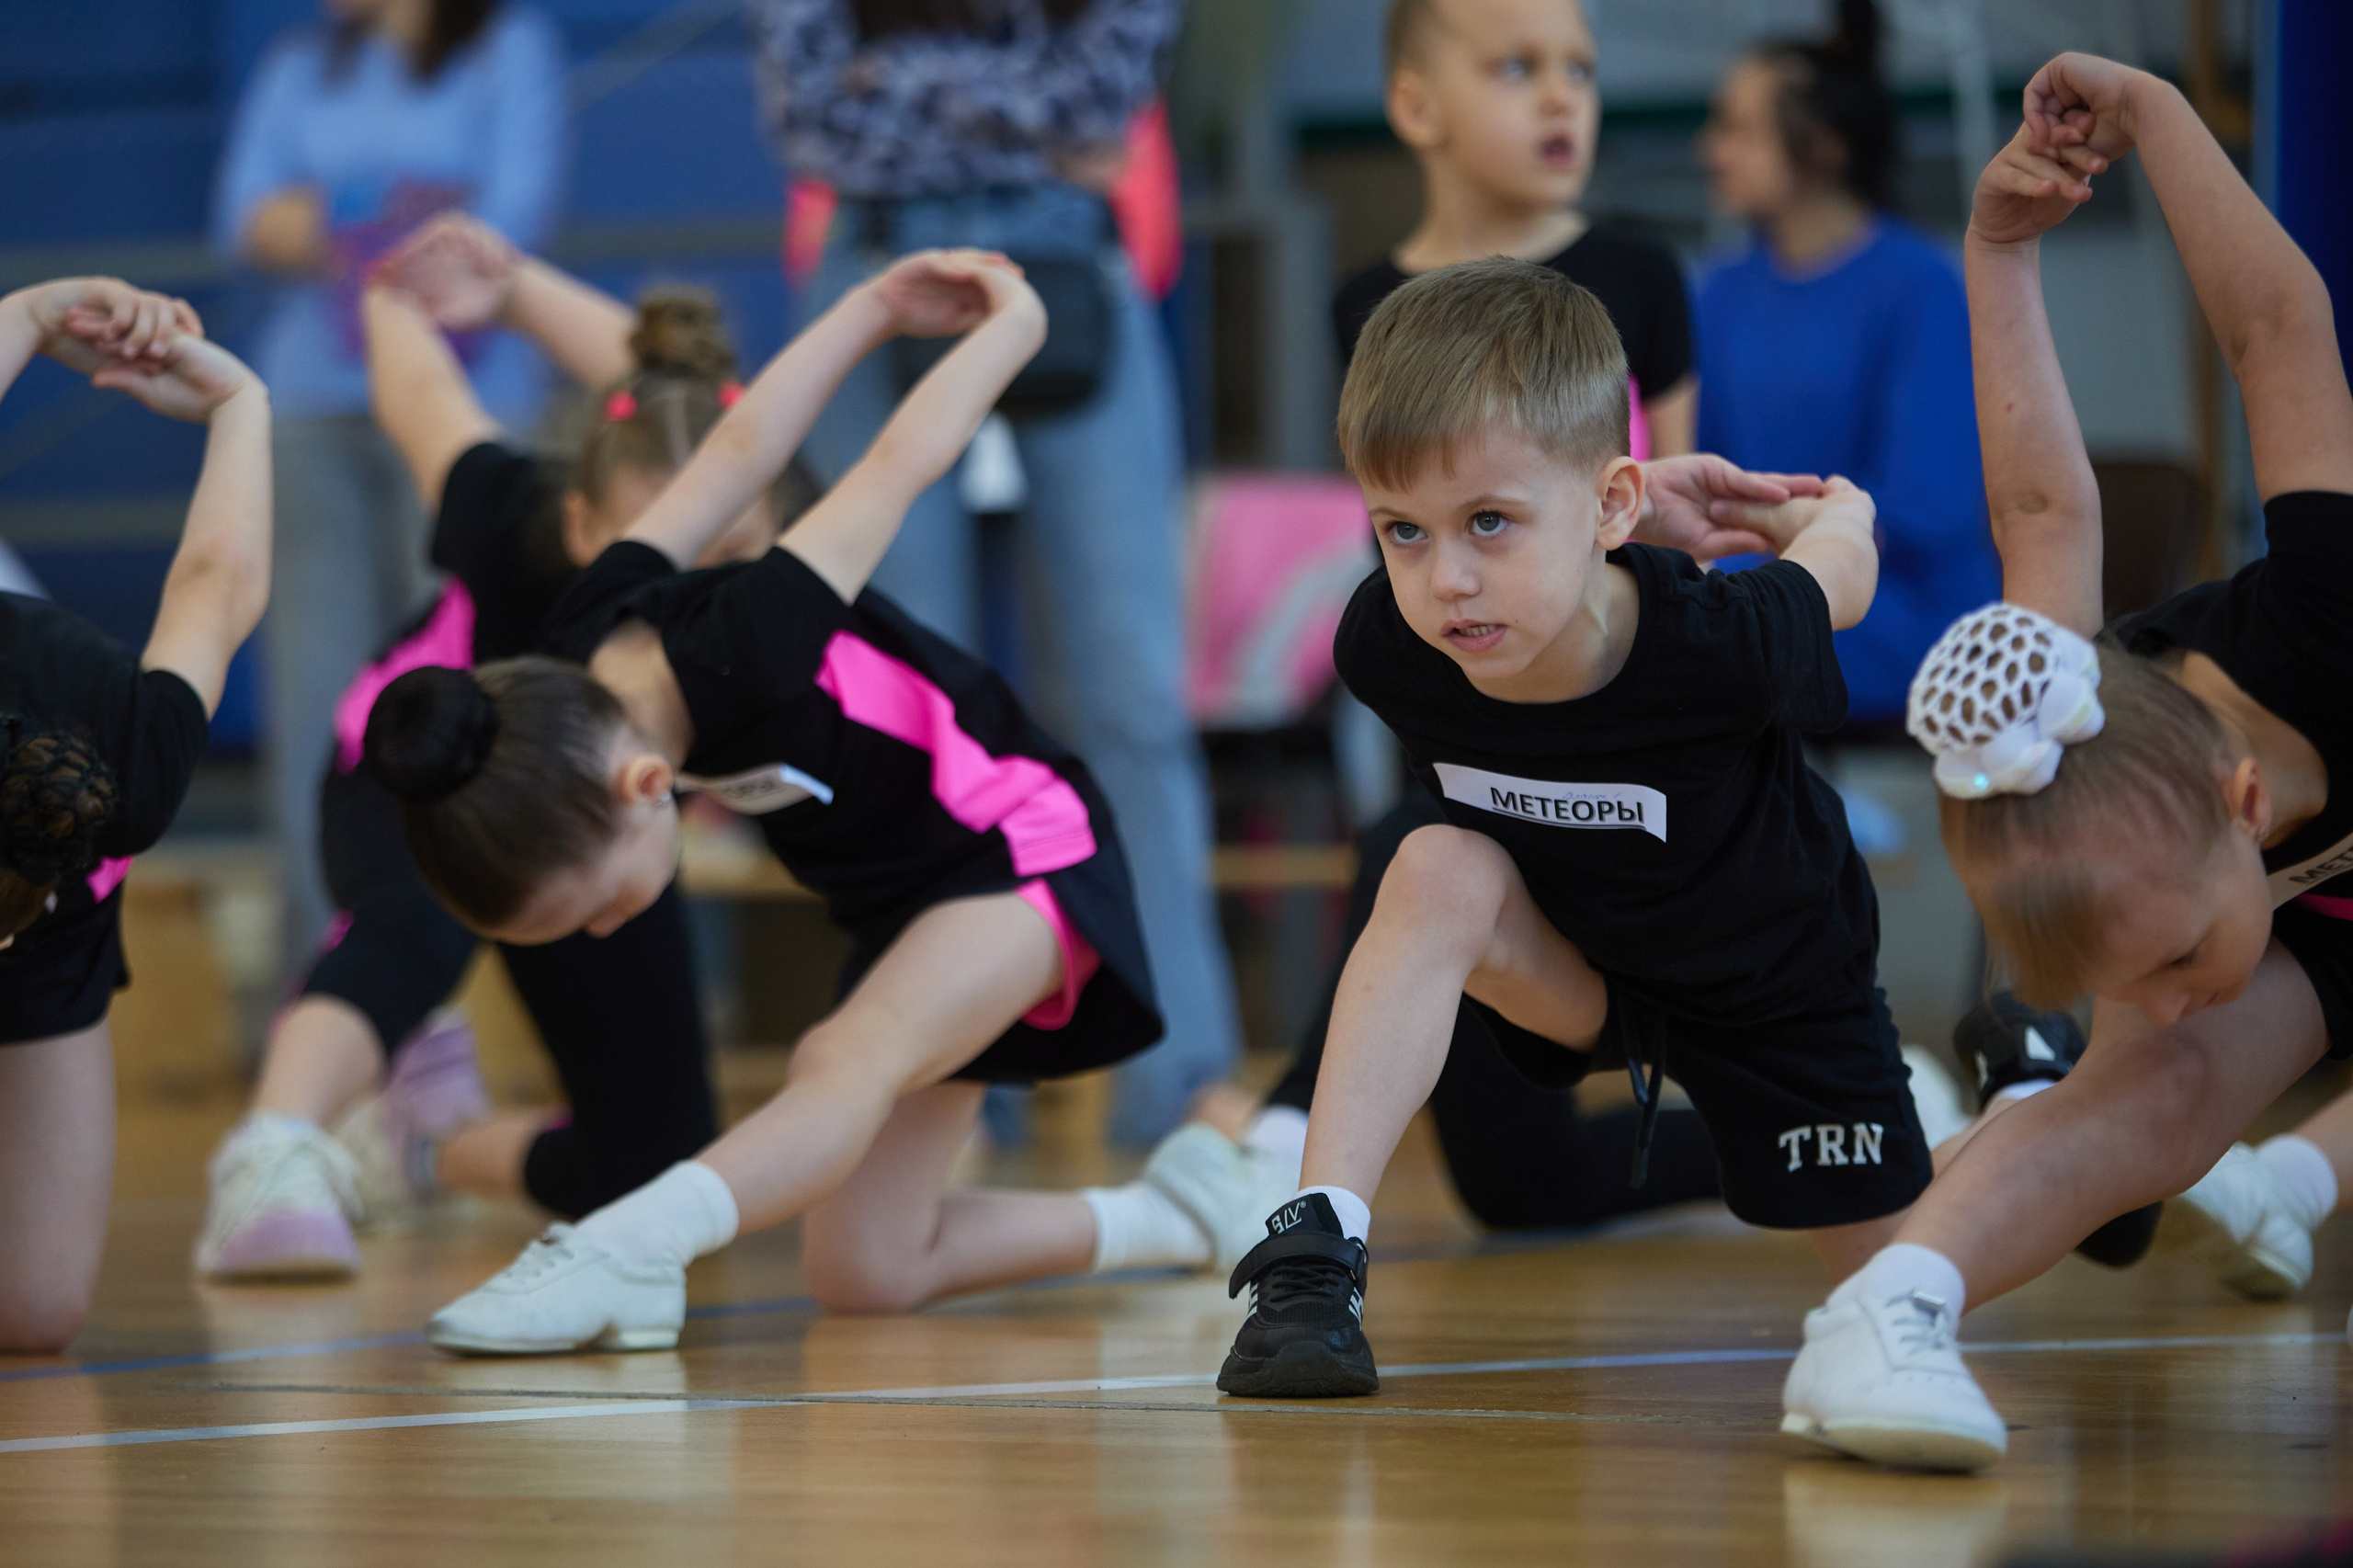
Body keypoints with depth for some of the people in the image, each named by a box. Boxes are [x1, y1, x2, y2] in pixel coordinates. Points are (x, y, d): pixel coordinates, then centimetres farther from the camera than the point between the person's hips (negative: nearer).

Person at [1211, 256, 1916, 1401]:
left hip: (1773, 980, -1)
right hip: (1574, 963, 1)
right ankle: (1316, 1252, -32)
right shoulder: (1386, 649, -31)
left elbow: (1843, 560, -16)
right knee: (1440, 872, -31)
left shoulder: (1721, 647, -41)